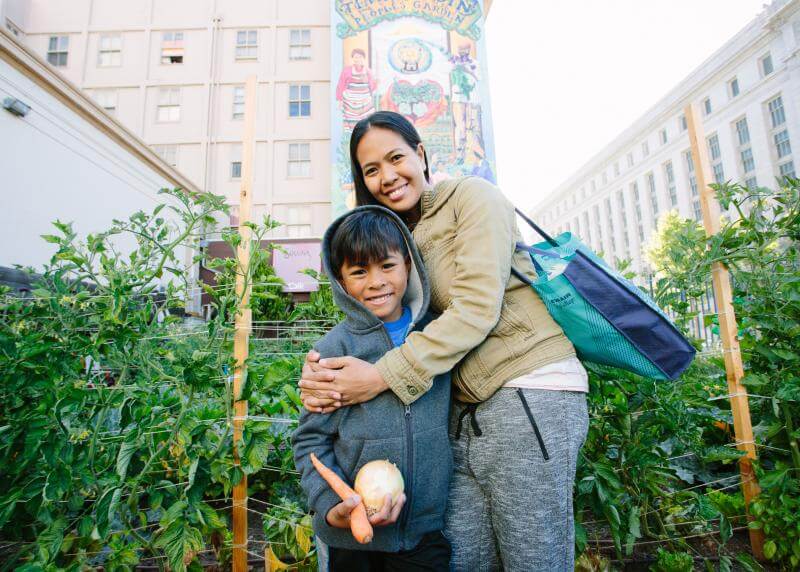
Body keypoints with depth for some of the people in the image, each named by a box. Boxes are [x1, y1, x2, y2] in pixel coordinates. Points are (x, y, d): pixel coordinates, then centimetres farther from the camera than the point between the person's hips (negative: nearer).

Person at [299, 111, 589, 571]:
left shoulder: (473, 196, -3)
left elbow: (477, 308, -16)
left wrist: (384, 376, -18)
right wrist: (325, 374, -13)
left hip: (529, 395, -6)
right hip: (466, 415, 6)